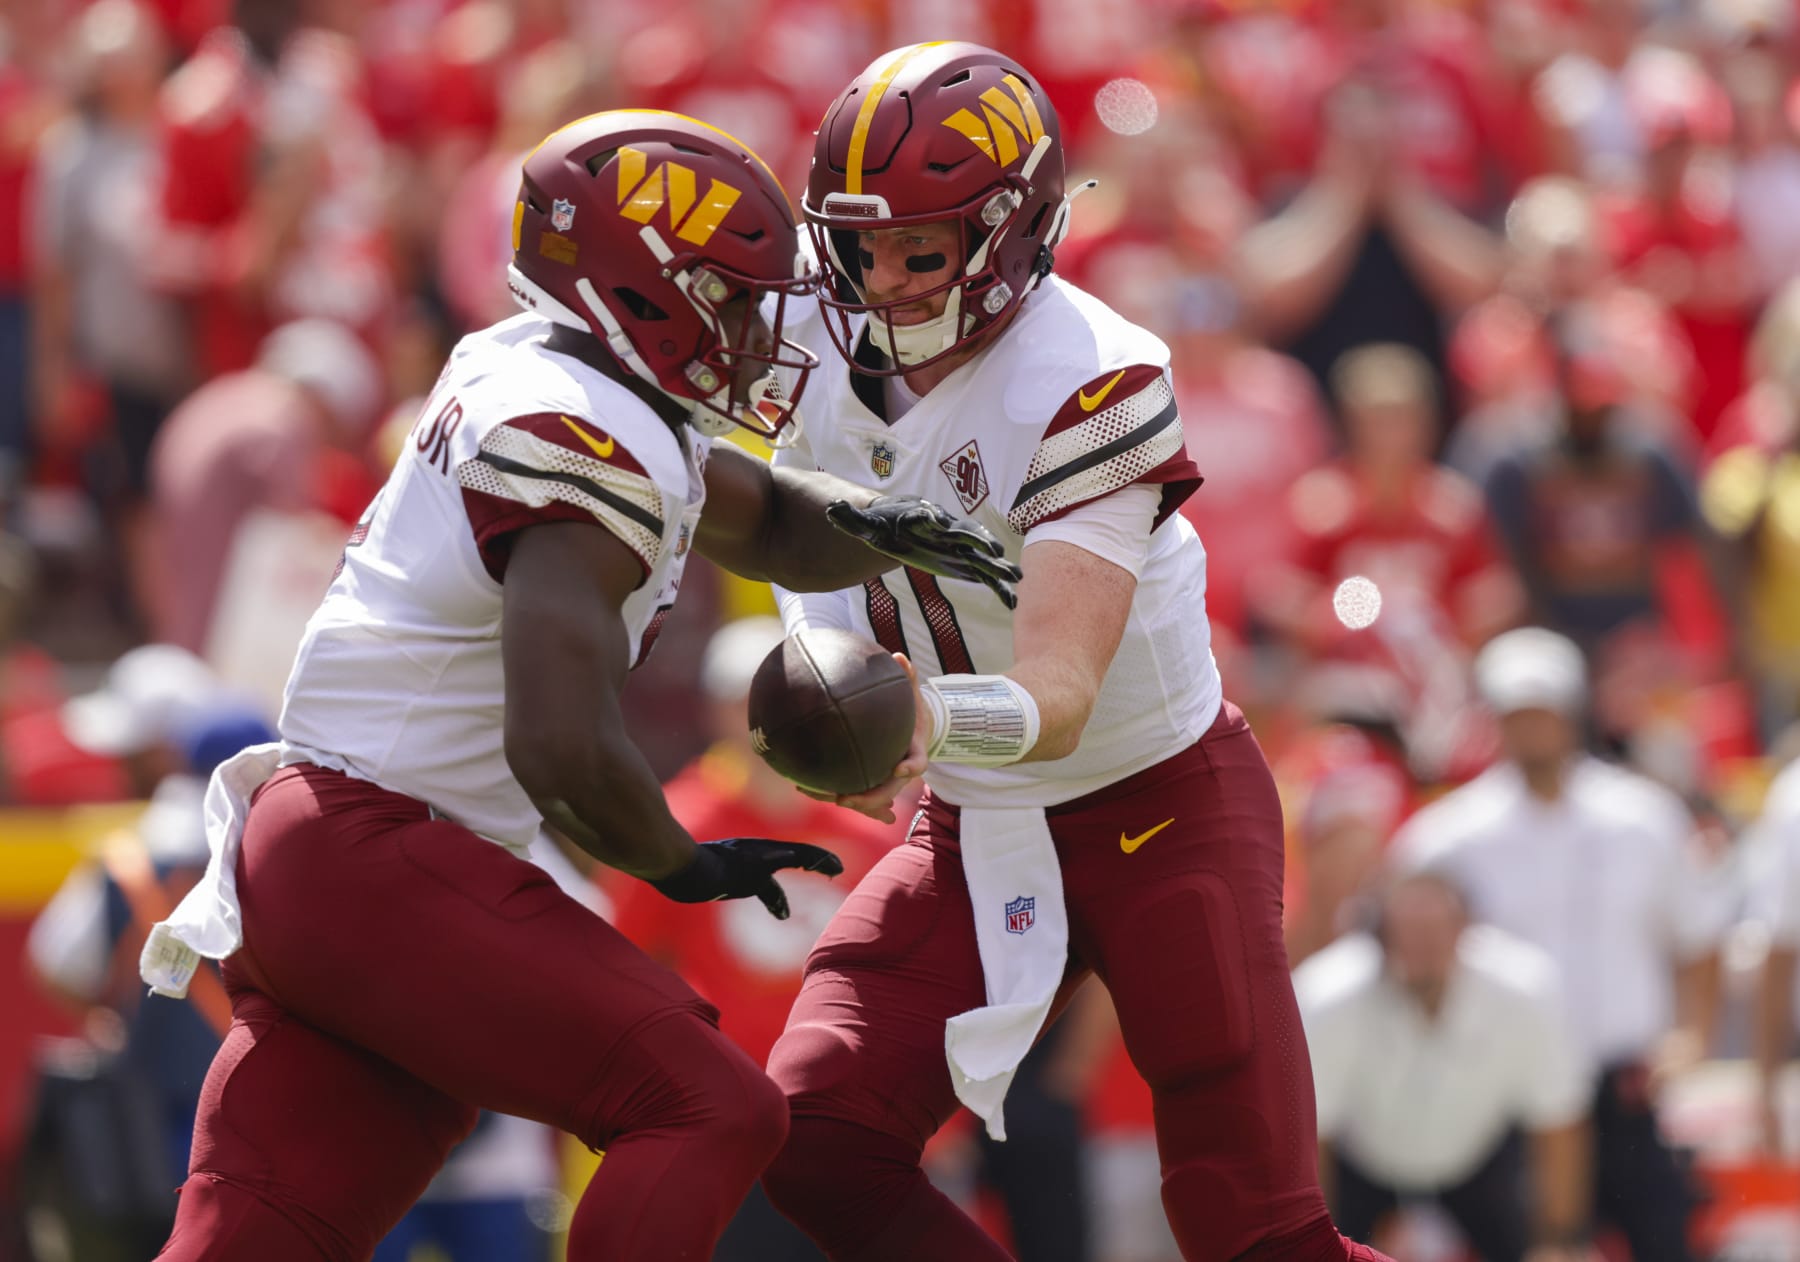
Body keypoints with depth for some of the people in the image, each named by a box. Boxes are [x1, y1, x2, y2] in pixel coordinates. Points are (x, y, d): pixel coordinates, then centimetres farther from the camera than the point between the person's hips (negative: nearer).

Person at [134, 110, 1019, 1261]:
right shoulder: (589, 453, -16)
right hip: (379, 860, -10)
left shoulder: (529, 378, 15)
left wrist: (869, 524, 5)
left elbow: (766, 522, 28)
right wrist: (685, 866, -6)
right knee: (715, 1114, -10)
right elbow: (563, 748, -25)